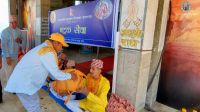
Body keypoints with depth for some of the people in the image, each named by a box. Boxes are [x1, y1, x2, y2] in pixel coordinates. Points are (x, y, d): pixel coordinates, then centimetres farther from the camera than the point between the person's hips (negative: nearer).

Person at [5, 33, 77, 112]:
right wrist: (70, 76, -3)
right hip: (23, 84, -10)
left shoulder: (43, 48, 13)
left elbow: (51, 71, 20)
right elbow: (56, 73, -18)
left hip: (22, 80, 10)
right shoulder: (49, 52, -20)